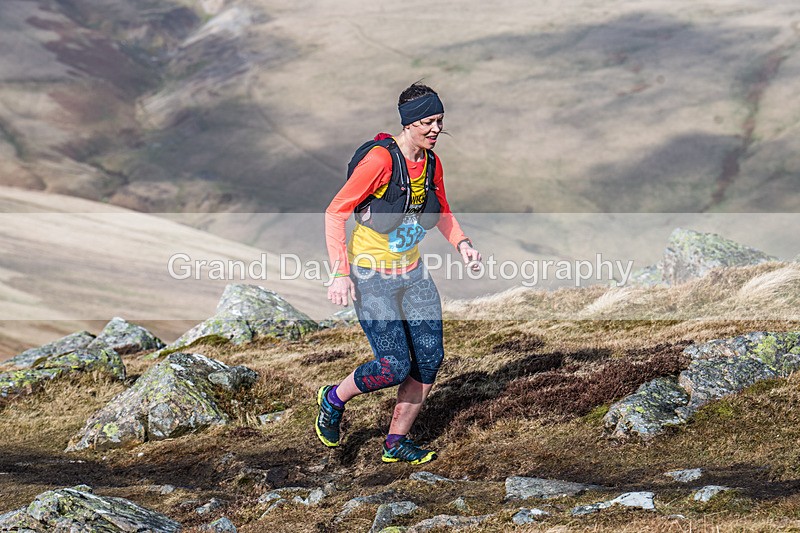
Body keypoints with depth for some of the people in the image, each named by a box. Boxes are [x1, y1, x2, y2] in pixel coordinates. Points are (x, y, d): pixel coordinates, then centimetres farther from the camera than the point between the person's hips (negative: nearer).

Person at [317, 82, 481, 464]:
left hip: (412, 274, 7)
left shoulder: (431, 163, 3)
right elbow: (335, 213, -17)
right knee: (395, 366, -13)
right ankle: (333, 400, 16)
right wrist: (340, 272, -24)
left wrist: (461, 243, 1)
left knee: (429, 360, 1)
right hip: (371, 277, -7)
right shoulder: (380, 160, -20)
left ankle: (396, 442, 16)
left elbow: (441, 212, 21)